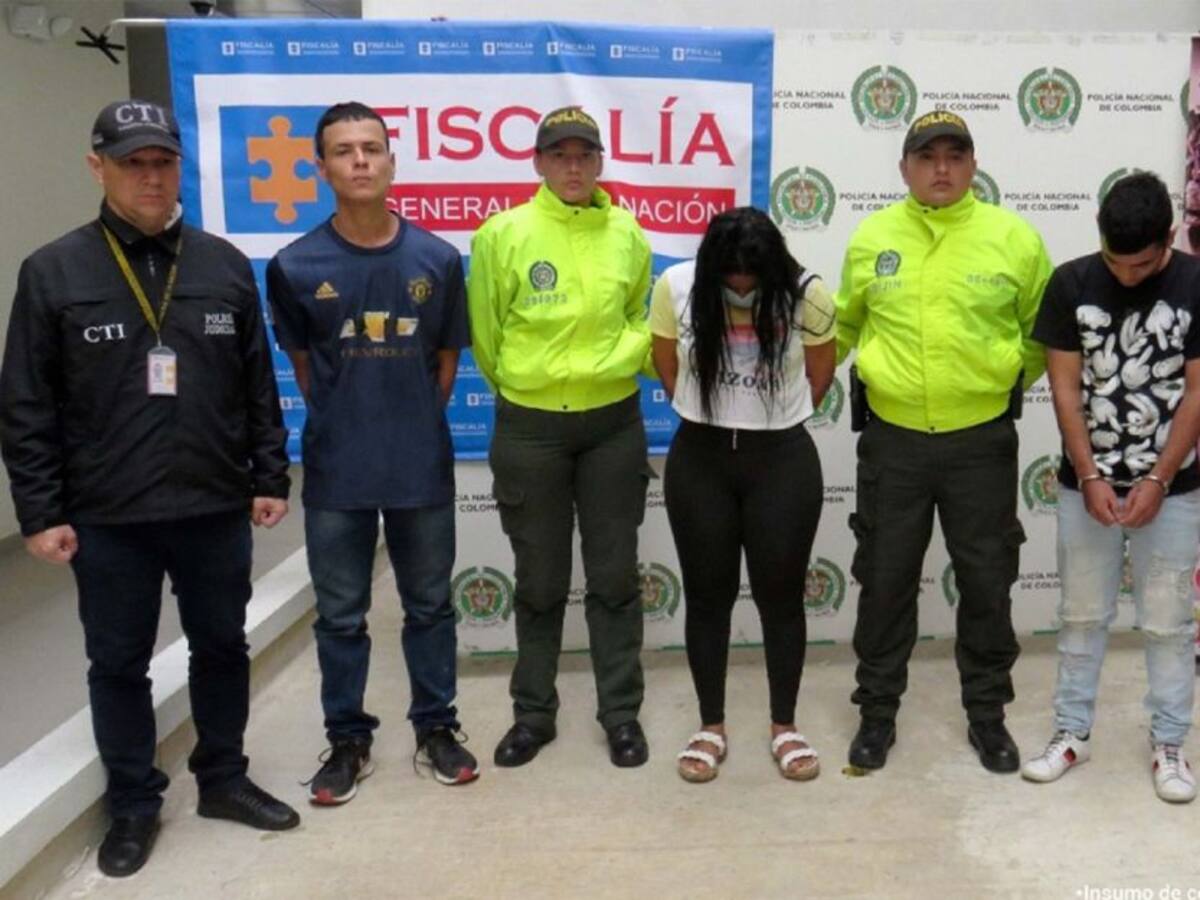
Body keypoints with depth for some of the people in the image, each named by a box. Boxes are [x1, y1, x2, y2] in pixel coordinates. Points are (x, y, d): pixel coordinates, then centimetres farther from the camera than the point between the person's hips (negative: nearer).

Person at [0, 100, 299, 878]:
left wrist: (270, 478, 4)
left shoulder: (225, 266, 3)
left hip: (216, 509, 2)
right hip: (106, 518, -1)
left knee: (222, 647, 15)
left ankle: (224, 779, 35)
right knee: (118, 663, 12)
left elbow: (259, 386, 7)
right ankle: (133, 805, 31)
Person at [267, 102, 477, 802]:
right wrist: (346, 422, 8)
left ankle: (436, 727, 31)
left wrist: (414, 425, 8)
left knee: (430, 606, 13)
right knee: (340, 615, 11)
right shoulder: (296, 266, -5)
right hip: (336, 470, 0)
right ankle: (348, 740, 28)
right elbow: (302, 363, 7)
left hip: (423, 466, 1)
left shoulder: (438, 259, -3)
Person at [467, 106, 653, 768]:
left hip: (613, 424, 2)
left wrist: (614, 362, 3)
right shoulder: (503, 233, -7)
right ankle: (533, 712, 28)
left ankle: (621, 714, 24)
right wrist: (516, 382, 9)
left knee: (614, 576, 9)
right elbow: (485, 330, 2)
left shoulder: (627, 233, 0)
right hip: (529, 428, -1)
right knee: (540, 581, 11)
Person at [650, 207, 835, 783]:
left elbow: (819, 373, 5)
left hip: (784, 462, -1)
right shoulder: (676, 287, -9)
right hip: (700, 462, 1)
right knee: (708, 594, 9)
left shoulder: (807, 294, -11)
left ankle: (784, 726, 25)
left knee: (781, 594, 8)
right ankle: (711, 726, 24)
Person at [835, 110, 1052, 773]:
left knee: (986, 583, 11)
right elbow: (843, 325, 14)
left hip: (982, 441, 0)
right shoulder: (870, 237, 1)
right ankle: (877, 711, 27)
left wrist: (1006, 381, 8)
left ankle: (987, 714, 31)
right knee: (885, 581, 10)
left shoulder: (1015, 238, -3)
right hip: (892, 440, 1)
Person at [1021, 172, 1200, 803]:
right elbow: (1065, 388, -5)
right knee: (1082, 615, 11)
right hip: (1087, 483, 1)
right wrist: (1089, 476, -10)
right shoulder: (1071, 283, -6)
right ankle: (1072, 732, 25)